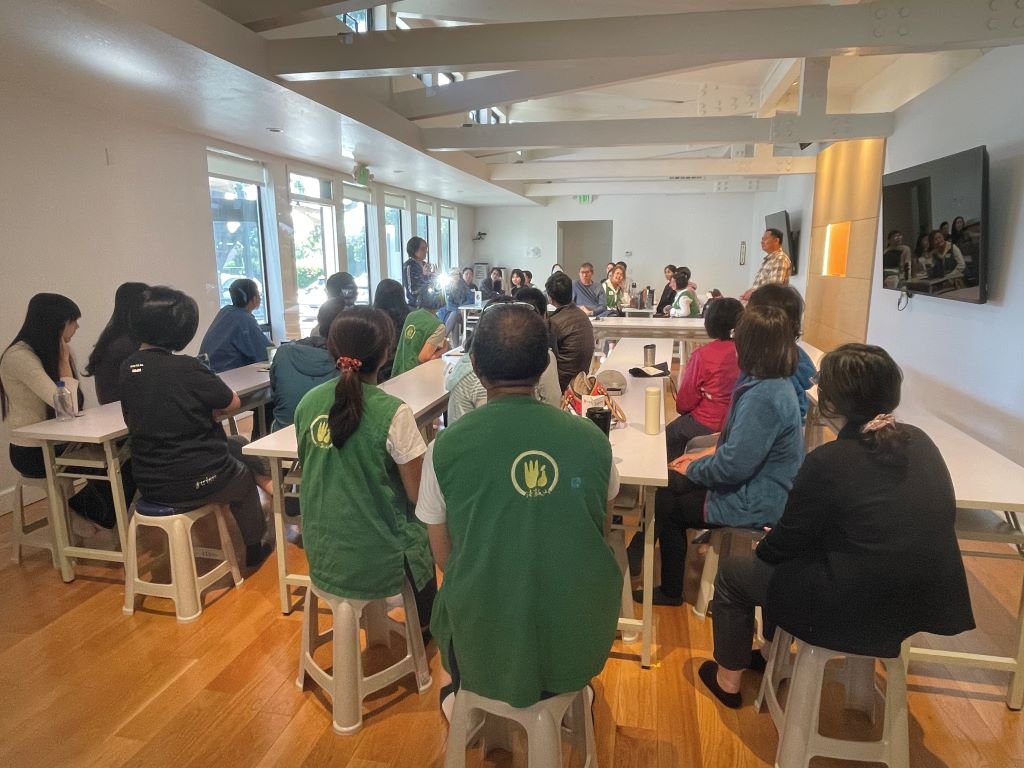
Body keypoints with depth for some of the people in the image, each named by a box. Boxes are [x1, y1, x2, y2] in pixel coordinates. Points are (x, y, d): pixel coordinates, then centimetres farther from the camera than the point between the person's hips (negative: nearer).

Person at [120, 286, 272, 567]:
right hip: (195, 480, -6)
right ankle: (254, 548, 42)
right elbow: (232, 403, -7)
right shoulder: (186, 367, -19)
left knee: (237, 445, 25)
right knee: (244, 477, 26)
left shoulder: (128, 368, -1)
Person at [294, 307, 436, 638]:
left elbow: (311, 471, 9)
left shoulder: (308, 403, -6)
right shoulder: (393, 413, -22)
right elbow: (417, 495, -14)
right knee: (425, 529, 23)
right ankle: (423, 629, 41)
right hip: (379, 561, -5)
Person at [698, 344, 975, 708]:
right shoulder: (920, 442, -2)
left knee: (732, 573, 15)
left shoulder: (828, 461, -23)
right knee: (782, 559, 28)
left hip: (857, 609, -7)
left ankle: (728, 680, 33)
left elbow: (788, 541, -11)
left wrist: (764, 548, 12)